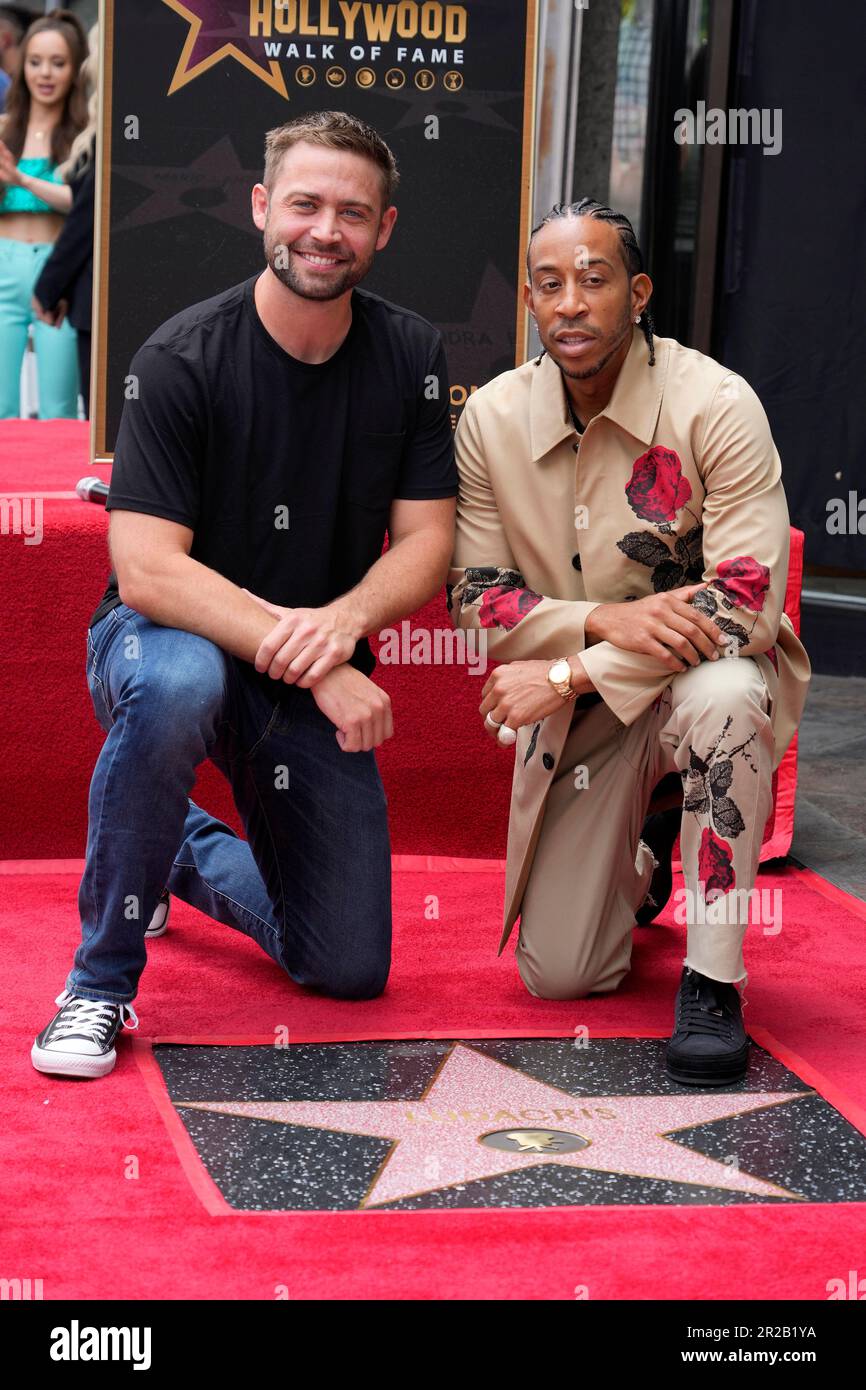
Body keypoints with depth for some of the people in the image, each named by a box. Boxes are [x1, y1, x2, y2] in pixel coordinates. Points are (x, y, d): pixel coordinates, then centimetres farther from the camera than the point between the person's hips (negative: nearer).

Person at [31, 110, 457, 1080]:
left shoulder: (411, 356, -4)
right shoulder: (182, 360, -17)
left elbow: (424, 545, -4)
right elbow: (148, 572, -23)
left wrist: (342, 622, -26)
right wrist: (311, 665, -31)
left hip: (321, 673, 4)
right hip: (170, 637, -4)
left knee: (349, 971, 1)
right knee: (175, 687, -43)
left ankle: (188, 849, 32)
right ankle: (102, 978, -21)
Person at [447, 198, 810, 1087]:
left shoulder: (715, 405, -19)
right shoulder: (491, 419, -7)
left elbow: (750, 600, -25)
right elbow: (474, 595, -4)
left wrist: (569, 672, -27)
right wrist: (604, 620, -24)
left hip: (705, 671, -3)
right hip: (576, 705, 3)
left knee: (721, 697, -42)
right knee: (559, 975, -1)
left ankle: (711, 981, -23)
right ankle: (632, 865, 37)